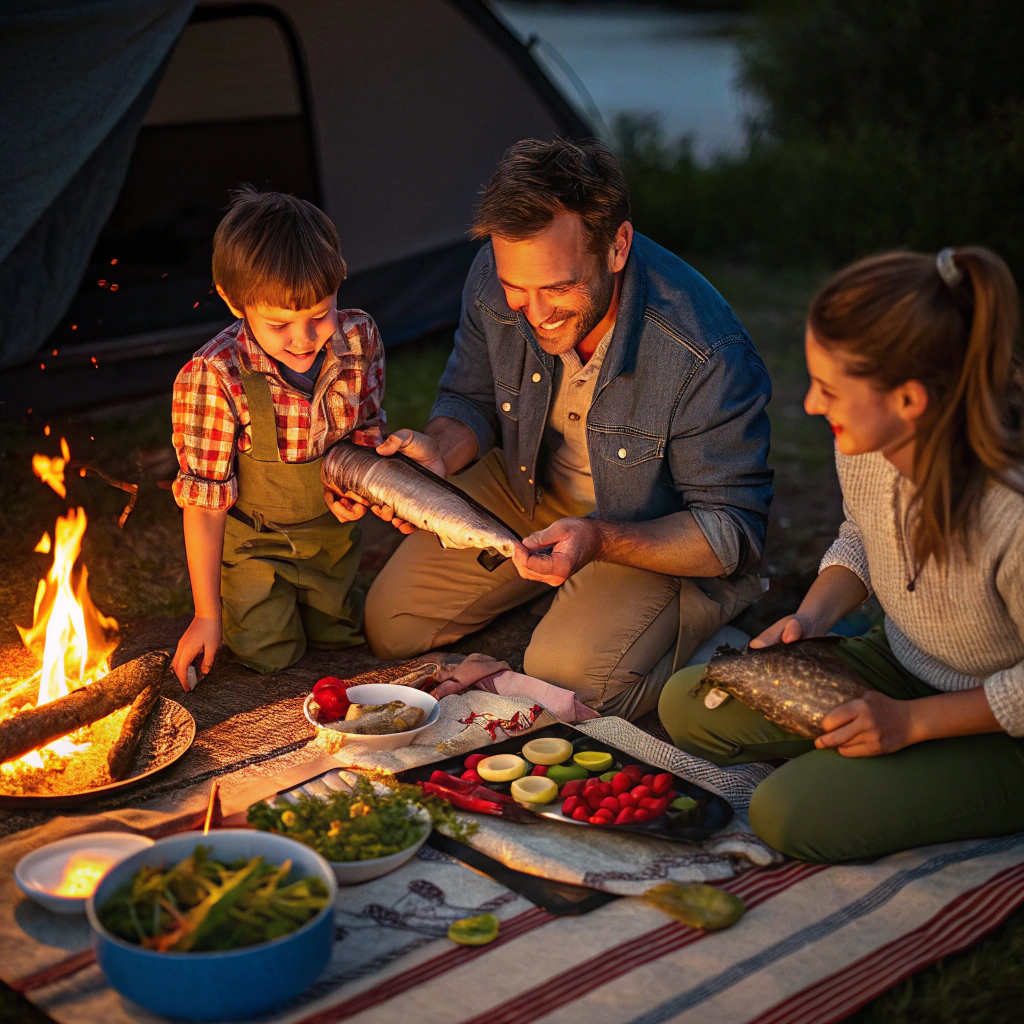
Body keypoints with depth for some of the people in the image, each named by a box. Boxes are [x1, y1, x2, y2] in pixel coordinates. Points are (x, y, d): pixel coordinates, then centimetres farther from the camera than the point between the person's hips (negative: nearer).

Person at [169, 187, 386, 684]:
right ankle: (232, 600, 29)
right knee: (270, 652, -1)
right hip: (251, 539, -4)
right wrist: (206, 615, -16)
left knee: (340, 633, 14)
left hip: (330, 526, 4)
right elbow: (205, 504, -23)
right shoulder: (215, 377, -33)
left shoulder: (359, 337, -21)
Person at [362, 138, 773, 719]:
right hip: (530, 491, 5)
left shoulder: (707, 355, -35)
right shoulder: (494, 282, -20)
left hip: (666, 532, -5)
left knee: (567, 688, -25)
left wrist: (598, 540, -41)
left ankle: (692, 620, 6)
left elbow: (734, 531, -26)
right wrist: (439, 449, -24)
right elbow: (473, 401, 1)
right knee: (391, 626, 4)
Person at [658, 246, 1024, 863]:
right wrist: (814, 616, -8)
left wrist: (912, 721, -20)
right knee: (689, 705, 2)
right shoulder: (864, 444, -15)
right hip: (902, 668, 7)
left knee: (793, 814, -23)